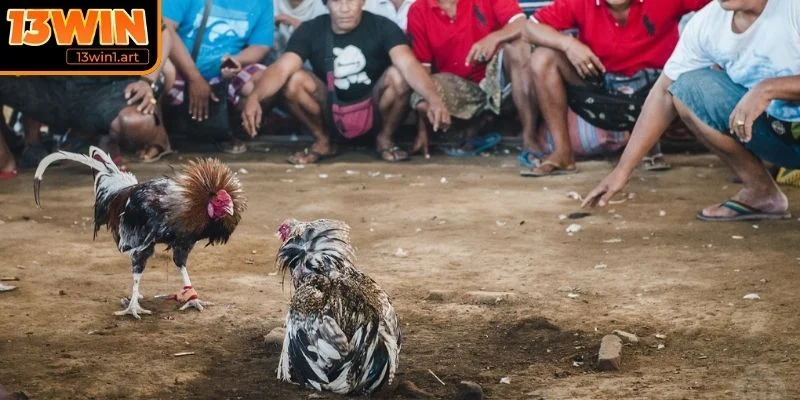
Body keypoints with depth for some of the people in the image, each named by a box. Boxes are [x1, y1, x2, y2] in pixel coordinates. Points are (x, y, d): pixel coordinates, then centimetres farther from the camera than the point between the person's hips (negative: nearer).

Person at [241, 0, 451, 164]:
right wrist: (255, 97, -46)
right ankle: (322, 141, 2)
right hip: (330, 115, 1)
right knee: (294, 79, -25)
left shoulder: (382, 27, -15)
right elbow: (282, 68, -25)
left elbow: (408, 64, -32)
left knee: (398, 75, -29)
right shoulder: (310, 30, -10)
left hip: (374, 112, -1)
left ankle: (385, 139, -1)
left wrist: (434, 98, -52)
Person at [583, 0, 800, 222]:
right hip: (775, 131, 6)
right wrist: (623, 169, -1)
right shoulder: (707, 21, -6)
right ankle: (762, 193, 1)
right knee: (687, 89, -7)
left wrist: (767, 88, -35)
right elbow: (665, 91, 0)